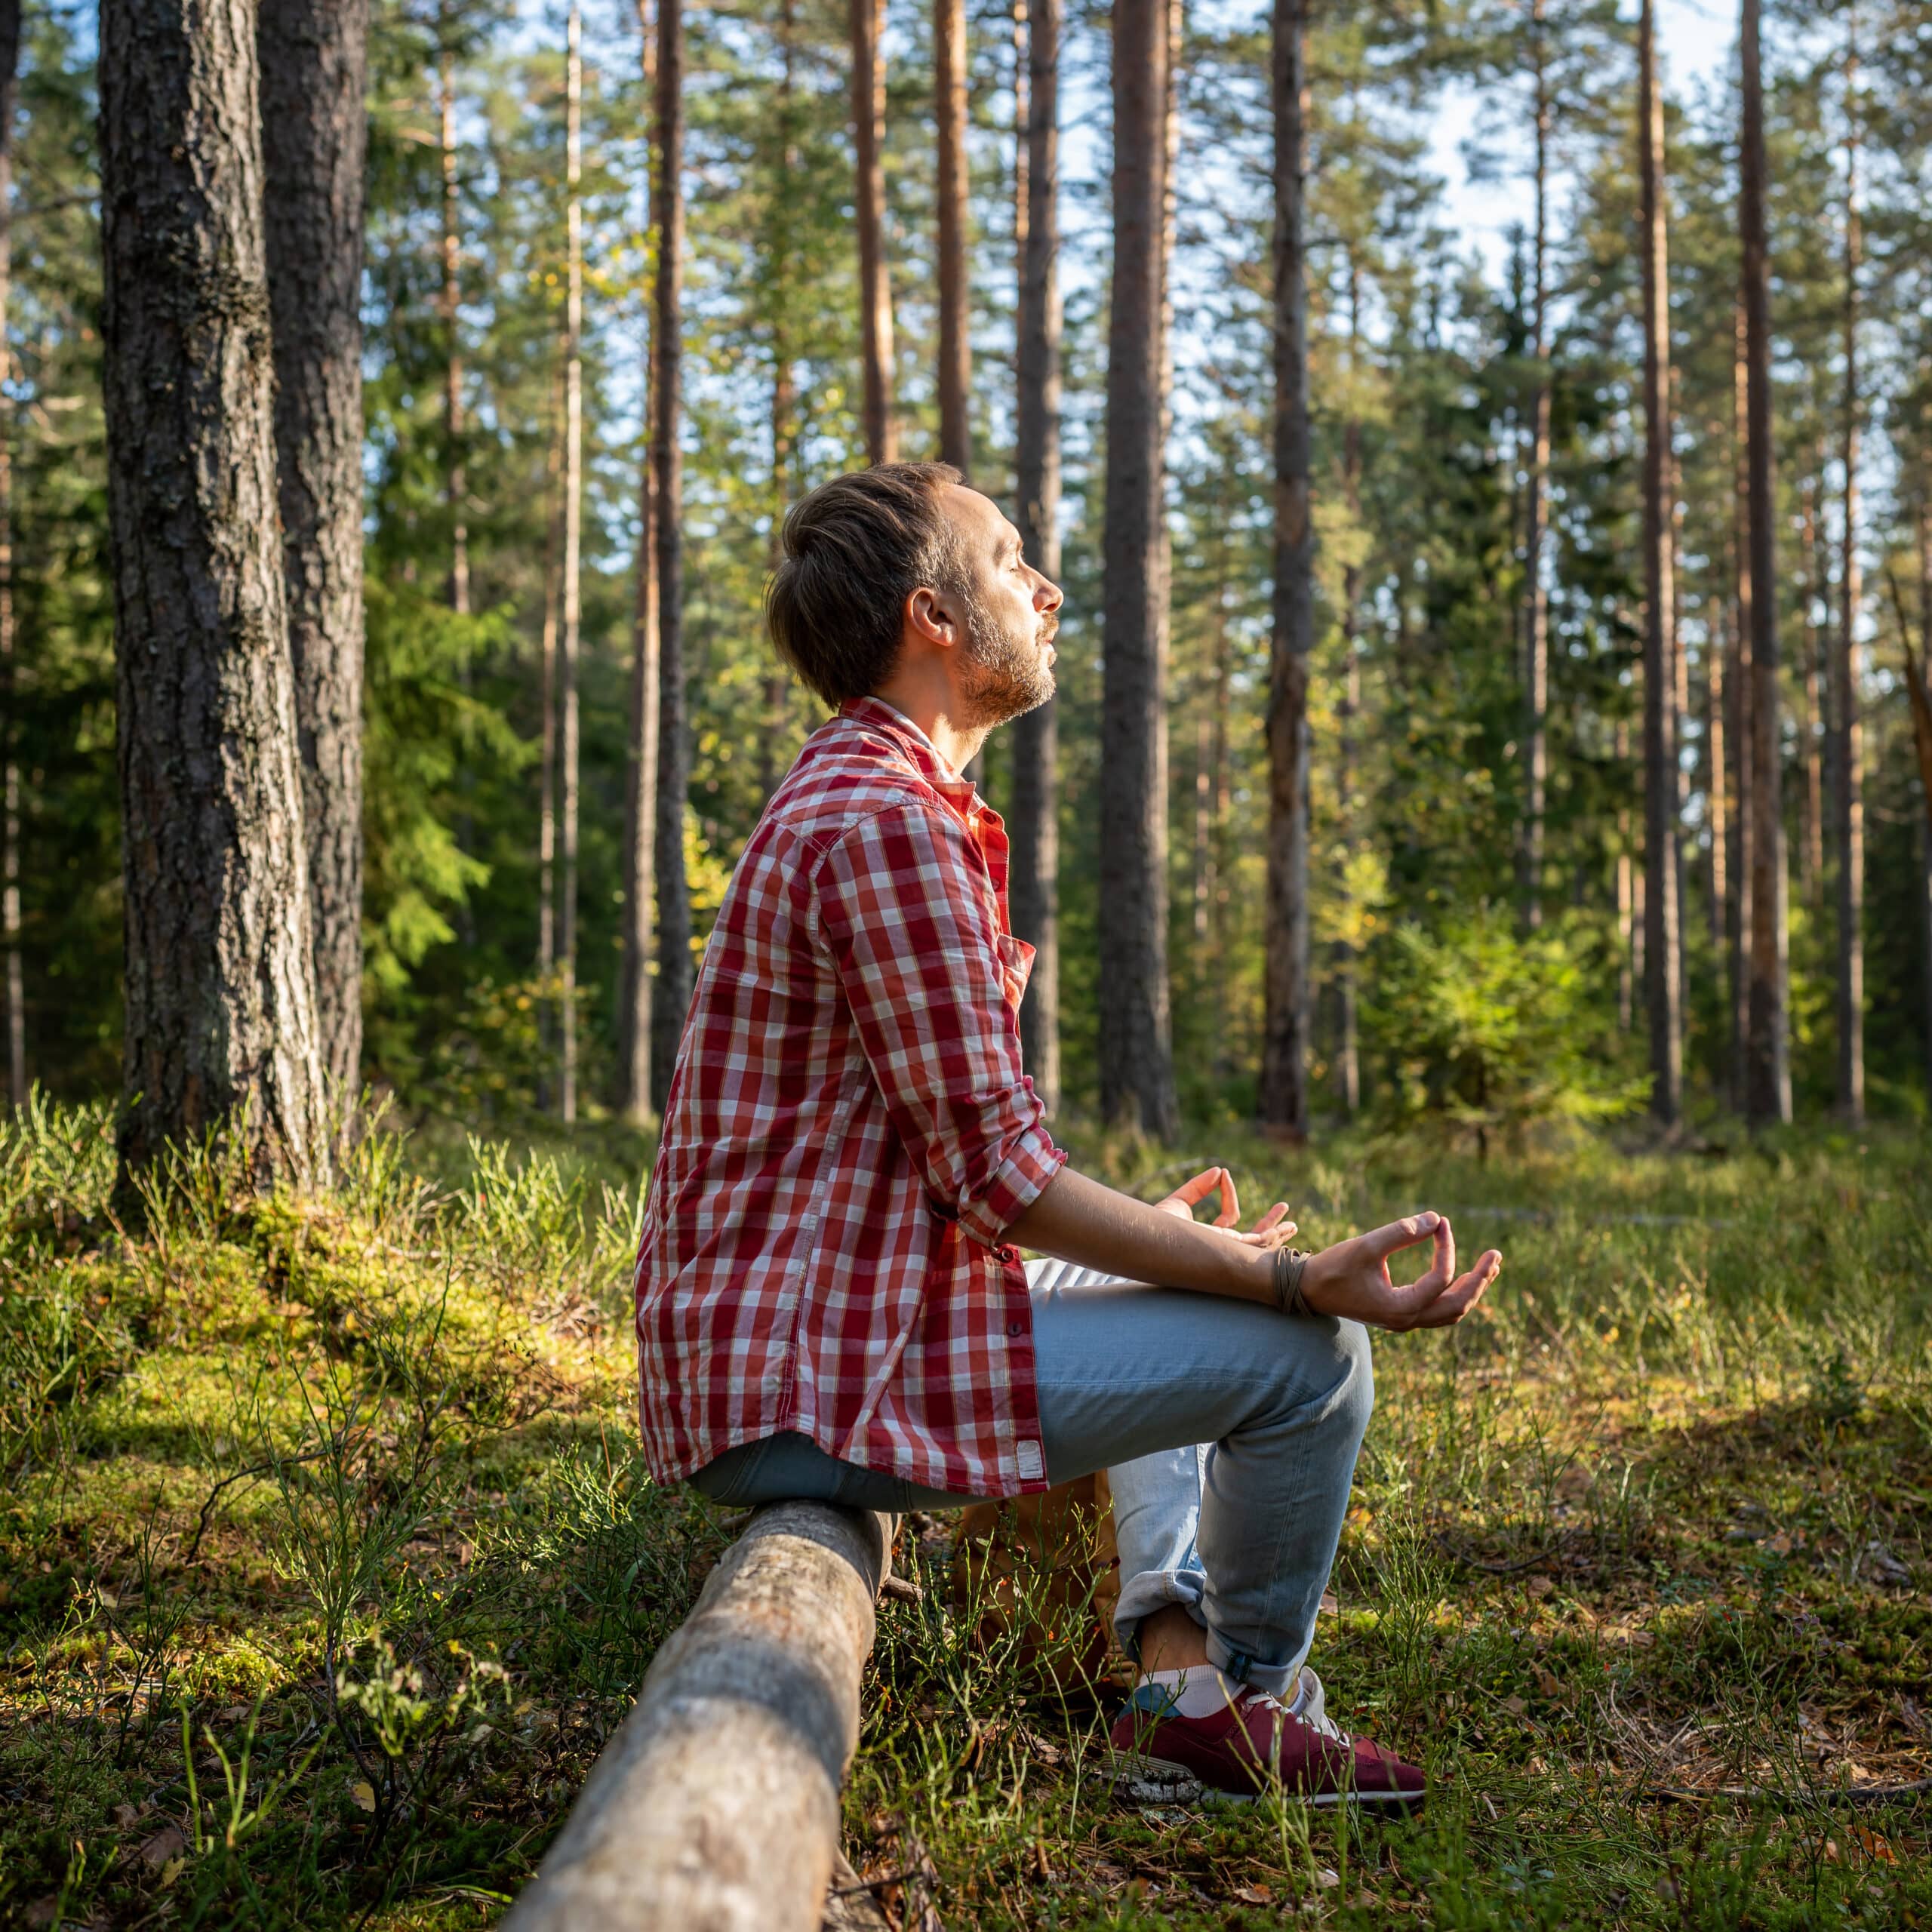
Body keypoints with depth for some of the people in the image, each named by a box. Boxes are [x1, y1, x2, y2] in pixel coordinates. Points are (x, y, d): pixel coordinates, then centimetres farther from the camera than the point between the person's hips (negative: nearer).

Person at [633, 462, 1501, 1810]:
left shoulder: (847, 797, 17)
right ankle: (1246, 1693, 16)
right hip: (818, 1382, -11)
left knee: (1180, 1309, 27)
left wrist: (1151, 1226, 30)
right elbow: (998, 1177, -20)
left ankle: (1178, 1667, 15)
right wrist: (1293, 1277, -18)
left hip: (773, 1334, 11)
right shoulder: (889, 826, -18)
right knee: (1308, 1354, -9)